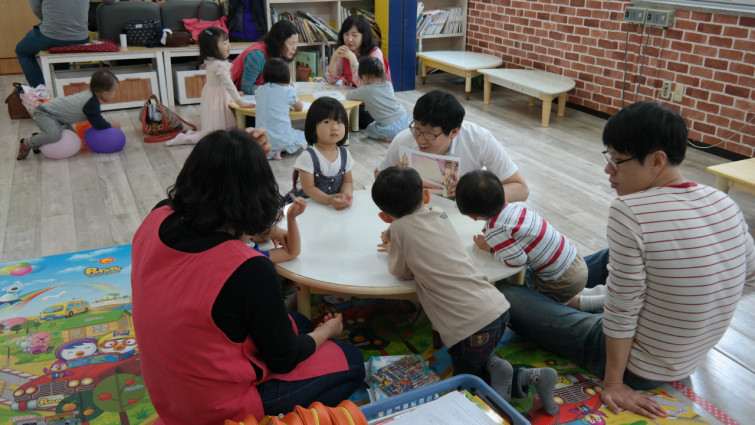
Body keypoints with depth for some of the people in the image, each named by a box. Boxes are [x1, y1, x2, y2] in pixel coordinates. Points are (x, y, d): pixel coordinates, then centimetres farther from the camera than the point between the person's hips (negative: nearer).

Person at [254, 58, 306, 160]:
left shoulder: (259, 90, 6)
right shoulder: (288, 90, -6)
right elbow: (299, 108, 11)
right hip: (283, 139, -4)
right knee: (305, 136, 21)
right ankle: (279, 150, -1)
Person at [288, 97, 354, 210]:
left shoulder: (345, 154, 4)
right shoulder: (308, 156, -12)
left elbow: (347, 181, 9)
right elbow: (308, 188, -15)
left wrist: (345, 195, -14)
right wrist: (329, 200, -30)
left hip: (336, 204, 4)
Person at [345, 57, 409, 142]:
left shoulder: (365, 91, -8)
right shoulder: (388, 85, 9)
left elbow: (348, 95, 5)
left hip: (392, 128, -6)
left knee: (368, 129, 22)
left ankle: (388, 138, 1)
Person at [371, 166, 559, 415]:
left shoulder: (399, 228, -5)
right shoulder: (439, 215, 12)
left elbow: (403, 273, 8)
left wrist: (392, 251, 24)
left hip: (471, 326, -6)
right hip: (498, 308, 6)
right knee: (473, 361, 29)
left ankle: (492, 372, -8)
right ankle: (528, 377, 8)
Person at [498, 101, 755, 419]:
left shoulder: (629, 211, -29)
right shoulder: (724, 203, -9)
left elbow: (623, 309, -24)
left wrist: (614, 382, -12)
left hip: (639, 367, -7)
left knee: (505, 296, 0)